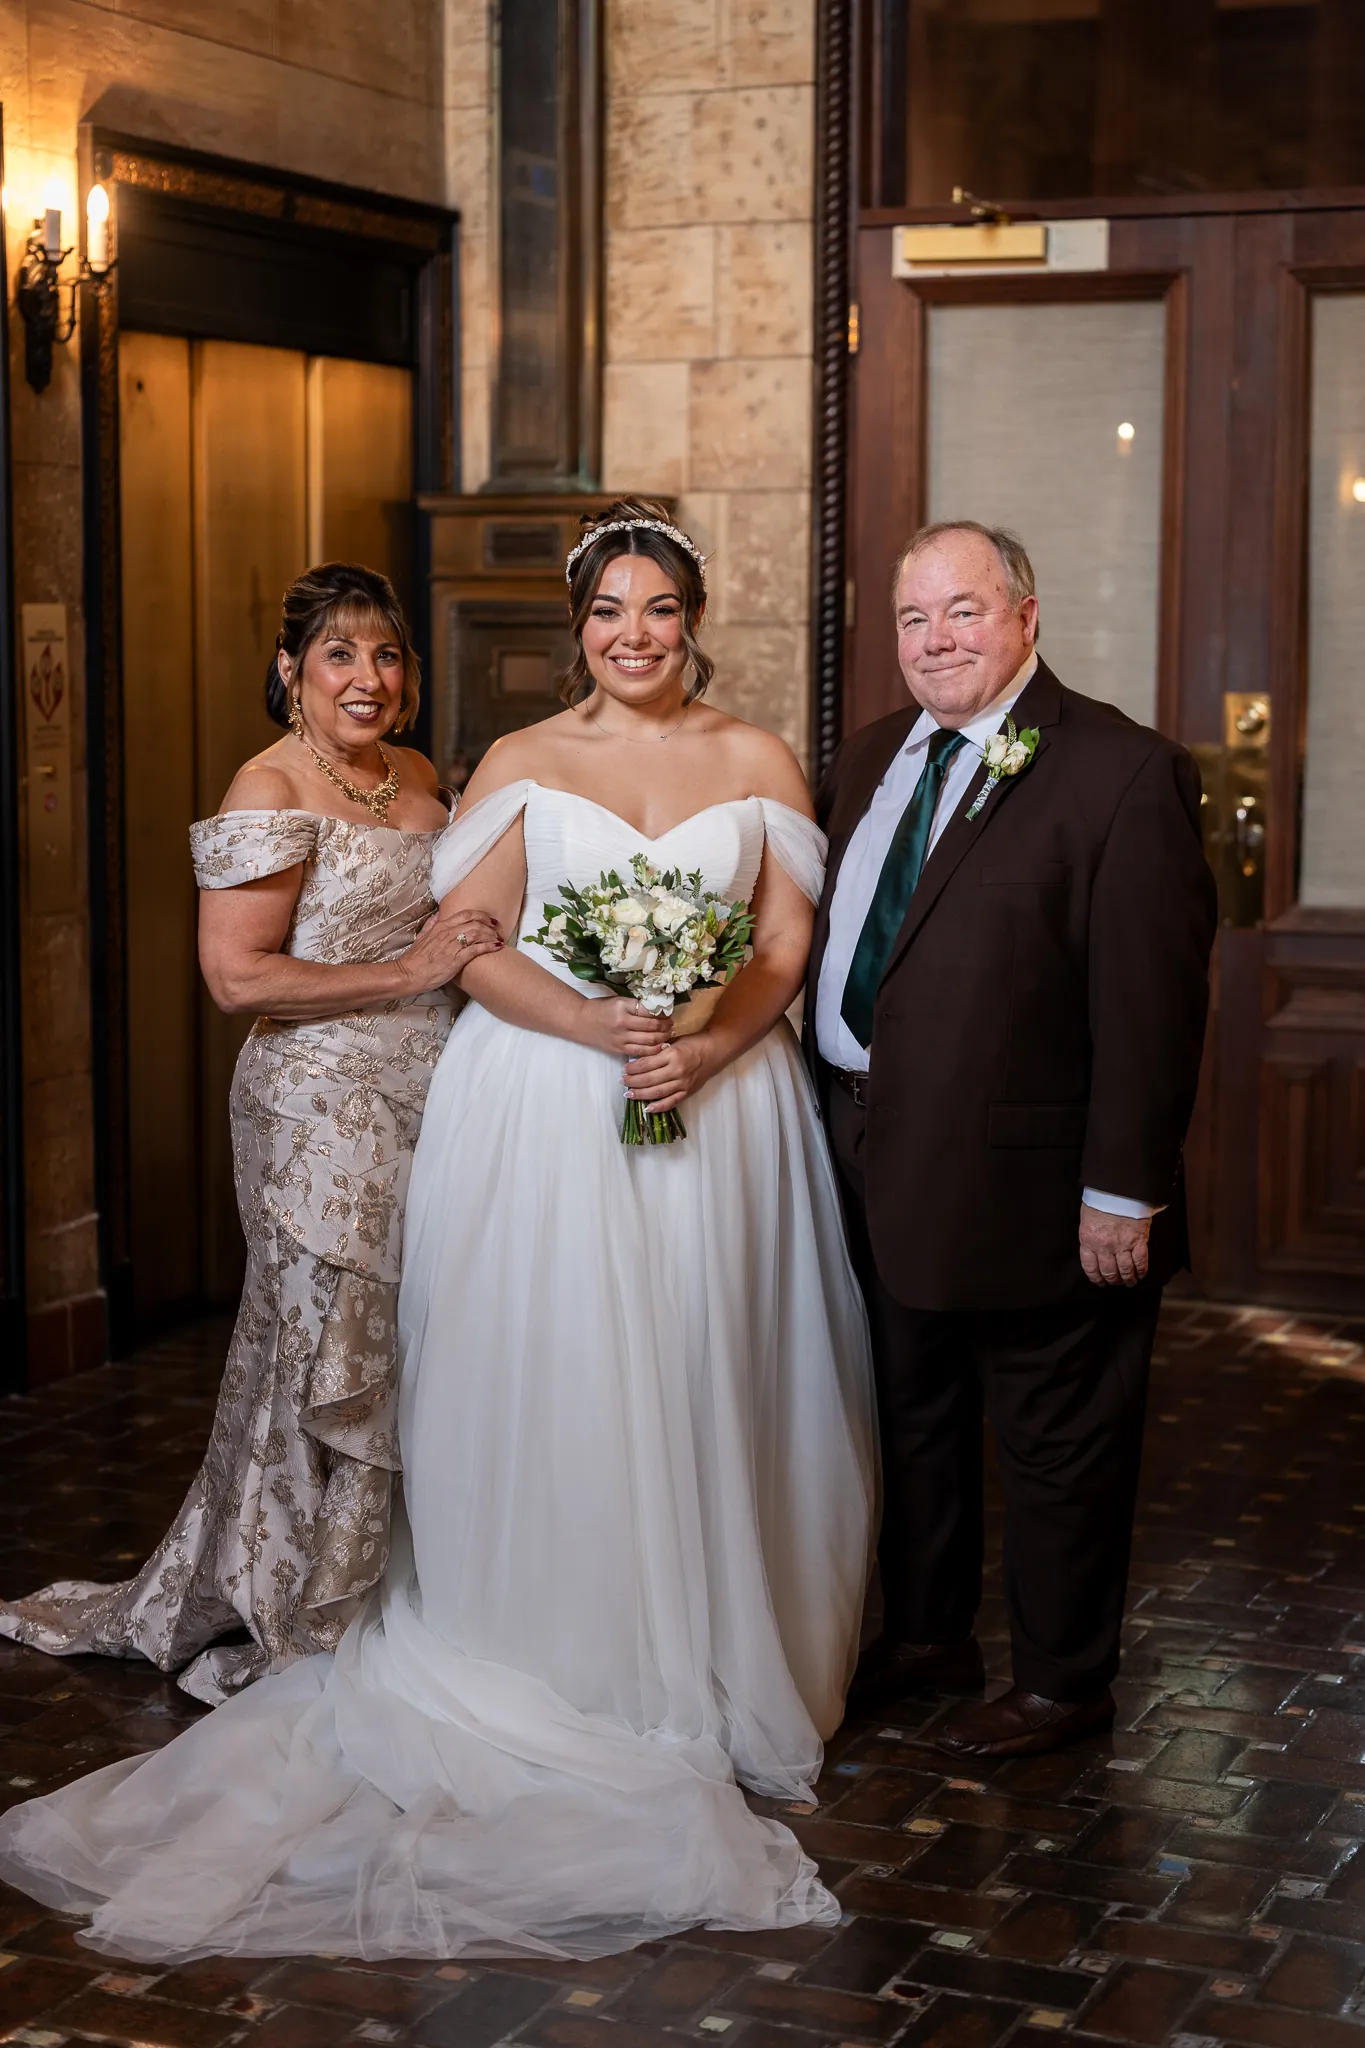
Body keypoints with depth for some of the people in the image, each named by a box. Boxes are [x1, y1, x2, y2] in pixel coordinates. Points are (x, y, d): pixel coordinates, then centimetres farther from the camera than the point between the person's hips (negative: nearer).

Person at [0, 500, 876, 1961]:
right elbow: (470, 941, -2)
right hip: (544, 1114, -1)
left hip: (720, 1107, 1)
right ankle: (566, 1668, 8)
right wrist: (597, 1028, -17)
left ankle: (711, 1662, 18)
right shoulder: (521, 765, 6)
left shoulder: (757, 763, 9)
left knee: (707, 1383, 5)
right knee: (551, 1384, -2)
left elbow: (791, 938, 4)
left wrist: (708, 1045, -14)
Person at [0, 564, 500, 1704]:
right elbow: (237, 976, -17)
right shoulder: (272, 792, -11)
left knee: (408, 1354, 10)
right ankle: (307, 1637, 16)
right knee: (328, 1357, 0)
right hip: (322, 1108, -7)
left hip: (428, 1101, 7)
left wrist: (496, 946, 8)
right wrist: (410, 972, -18)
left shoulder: (420, 778, 13)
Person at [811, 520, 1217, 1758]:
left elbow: (1152, 1000, -17)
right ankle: (926, 1633, 40)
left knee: (1056, 1444, 9)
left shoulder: (1122, 774, -15)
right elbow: (834, 951, 14)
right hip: (885, 1182, 7)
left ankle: (1063, 1682, 25)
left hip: (1032, 1192, -7)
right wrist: (838, 1124, 7)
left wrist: (1123, 1191, -19)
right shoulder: (869, 761, 9)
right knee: (911, 1422, 21)